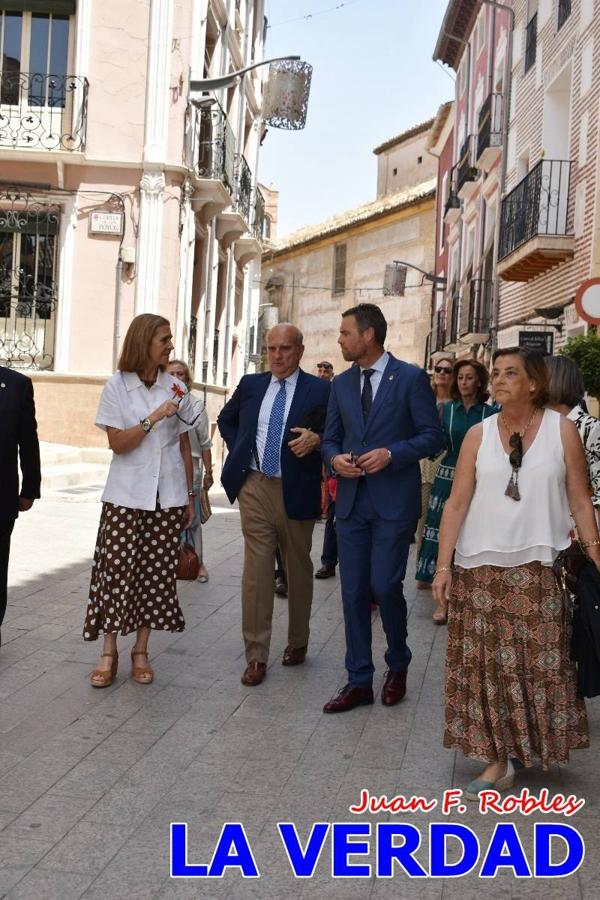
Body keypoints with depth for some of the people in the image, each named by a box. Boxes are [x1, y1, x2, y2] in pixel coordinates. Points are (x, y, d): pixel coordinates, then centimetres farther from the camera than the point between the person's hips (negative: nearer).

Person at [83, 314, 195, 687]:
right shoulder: (117, 386, -2)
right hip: (127, 496, -2)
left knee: (157, 572, 4)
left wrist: (190, 497, 11)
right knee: (117, 570, -3)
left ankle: (141, 652, 15)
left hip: (168, 497, 3)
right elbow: (117, 443, -8)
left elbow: (185, 446, 11)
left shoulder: (176, 388, 6)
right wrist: (154, 417, -17)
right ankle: (109, 653, 9)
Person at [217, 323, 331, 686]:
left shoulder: (320, 390, -3)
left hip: (296, 491, -2)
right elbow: (226, 419, 24)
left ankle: (298, 641, 32)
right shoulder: (251, 384, 8)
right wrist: (239, 452, 10)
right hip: (255, 488, 2)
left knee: (298, 569, 13)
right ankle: (256, 656, 6)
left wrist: (316, 440, -21)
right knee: (256, 571, -1)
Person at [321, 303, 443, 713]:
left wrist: (391, 453, -18)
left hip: (394, 500, -5)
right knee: (353, 593, 6)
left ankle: (398, 664, 20)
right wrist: (335, 458, -6)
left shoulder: (411, 378, -4)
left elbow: (433, 435, -5)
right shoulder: (341, 384, 11)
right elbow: (330, 438, 16)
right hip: (351, 501, 5)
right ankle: (359, 681, 17)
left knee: (384, 586, -8)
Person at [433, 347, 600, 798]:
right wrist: (443, 566, -2)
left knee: (541, 663, 6)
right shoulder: (479, 434, 3)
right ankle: (498, 760, 14)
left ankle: (539, 743, 28)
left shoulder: (562, 430, 0)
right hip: (480, 568, 1)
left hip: (537, 569, -1)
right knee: (487, 665, 4)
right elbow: (457, 503, 2)